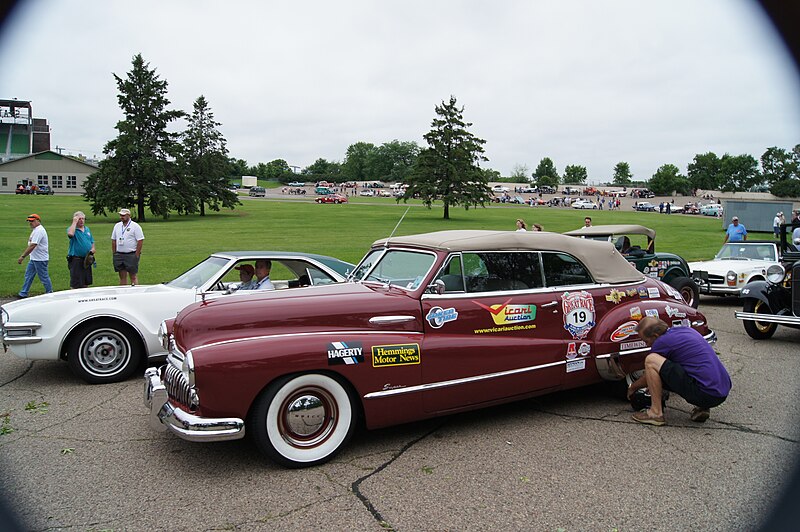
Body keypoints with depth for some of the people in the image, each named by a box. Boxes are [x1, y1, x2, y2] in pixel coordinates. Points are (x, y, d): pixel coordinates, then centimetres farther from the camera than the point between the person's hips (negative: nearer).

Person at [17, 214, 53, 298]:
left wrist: (22, 256, -26)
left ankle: (49, 294, 11)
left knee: (44, 277, -1)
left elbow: (32, 246, -26)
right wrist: (24, 255, 20)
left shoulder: (39, 231, -20)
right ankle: (23, 294, 20)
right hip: (33, 258, 11)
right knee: (28, 275, 13)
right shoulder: (35, 230, 14)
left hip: (40, 259, -11)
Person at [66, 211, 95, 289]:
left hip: (87, 260, 7)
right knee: (75, 284, -5)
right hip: (76, 260, -7)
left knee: (86, 283, 15)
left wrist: (93, 249, 2)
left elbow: (92, 242, 23)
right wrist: (74, 222, -19)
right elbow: (70, 234, -31)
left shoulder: (87, 229, 16)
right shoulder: (72, 229, -5)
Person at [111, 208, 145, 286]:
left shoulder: (135, 226, -5)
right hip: (119, 255, 5)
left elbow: (140, 241, -9)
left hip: (131, 255, -5)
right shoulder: (117, 226, 12)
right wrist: (114, 253, 8)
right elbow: (113, 240, 17)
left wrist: (137, 255, -13)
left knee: (133, 276, -3)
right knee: (122, 276, 9)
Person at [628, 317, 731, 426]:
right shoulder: (686, 330, 17)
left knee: (650, 360, -8)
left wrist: (632, 387, 30)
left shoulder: (662, 342, -7)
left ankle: (656, 413, -1)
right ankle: (701, 407, 15)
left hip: (705, 393, -9)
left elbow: (648, 374, 9)